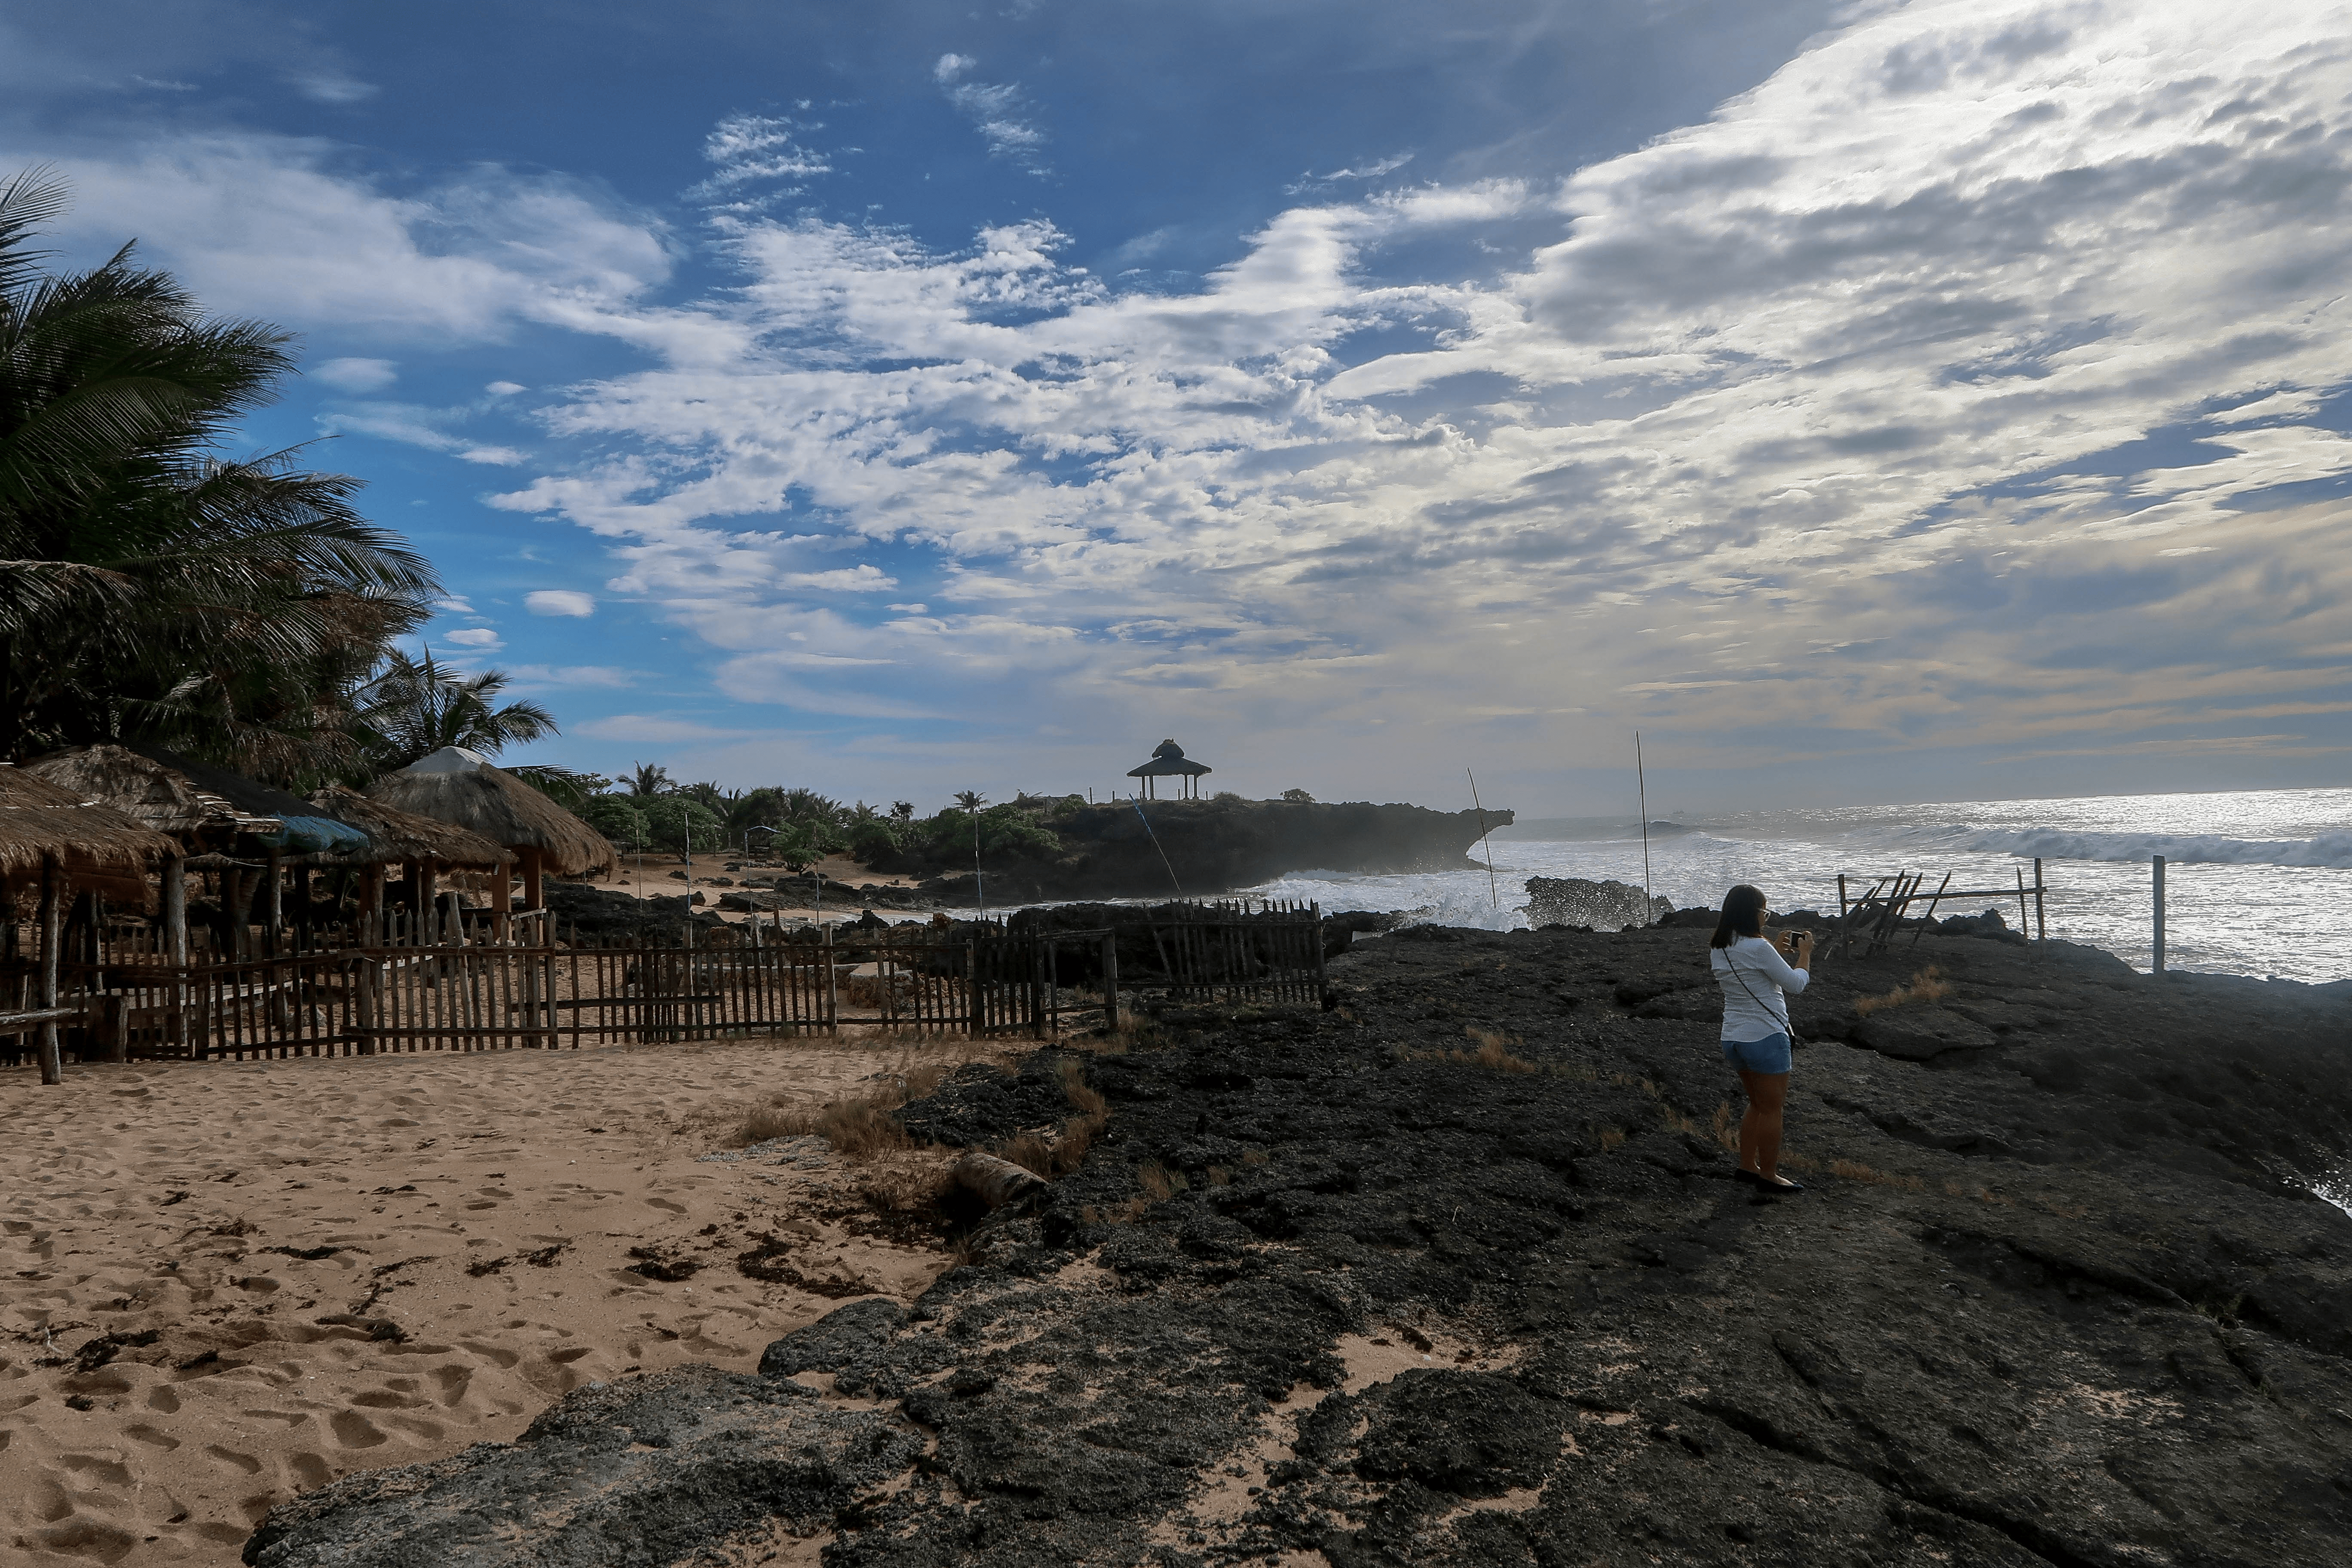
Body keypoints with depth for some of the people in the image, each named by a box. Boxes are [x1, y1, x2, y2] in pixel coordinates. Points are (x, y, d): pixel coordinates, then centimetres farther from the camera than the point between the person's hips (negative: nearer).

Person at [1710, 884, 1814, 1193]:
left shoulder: (1718, 950, 5)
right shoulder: (1757, 947, -20)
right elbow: (1795, 984, -11)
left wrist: (1775, 952, 16)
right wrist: (1804, 954, 3)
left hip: (1733, 1038, 8)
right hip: (1765, 1038, -8)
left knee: (1758, 1104, 21)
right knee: (1772, 1109, 5)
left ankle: (1748, 1165, 27)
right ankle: (1769, 1176, 14)